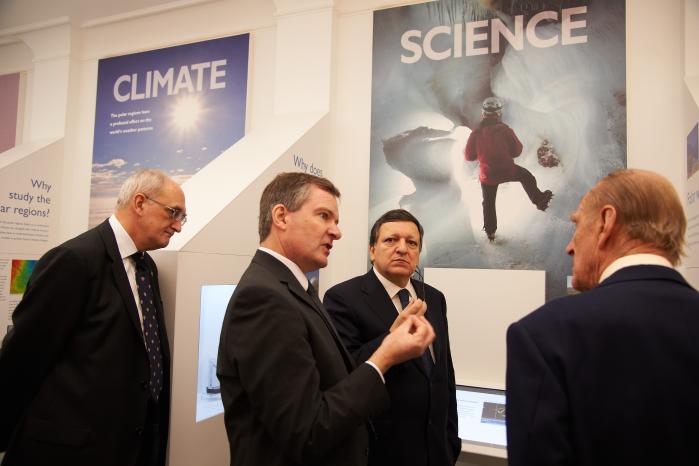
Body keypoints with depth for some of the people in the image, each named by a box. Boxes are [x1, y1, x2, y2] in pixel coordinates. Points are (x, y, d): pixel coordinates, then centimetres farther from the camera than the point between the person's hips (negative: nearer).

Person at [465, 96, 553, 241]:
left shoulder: (475, 133, -12)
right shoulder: (504, 130, -14)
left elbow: (468, 156, -3)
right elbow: (517, 150, -4)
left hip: (487, 175, 2)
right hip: (508, 170, -1)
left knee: (488, 203, 17)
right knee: (526, 176, 27)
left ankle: (490, 232, 26)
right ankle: (539, 200, 35)